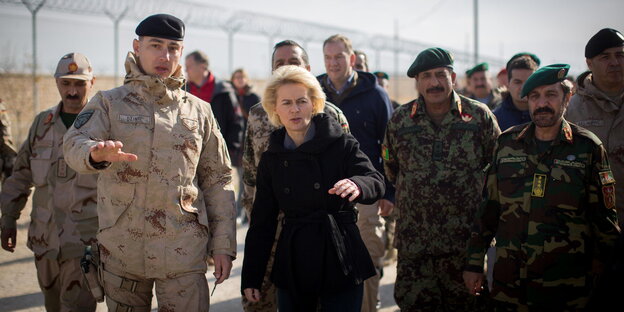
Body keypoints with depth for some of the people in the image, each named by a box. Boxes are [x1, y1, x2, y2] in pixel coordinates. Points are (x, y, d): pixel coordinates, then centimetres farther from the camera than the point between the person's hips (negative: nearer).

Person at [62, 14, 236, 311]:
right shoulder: (109, 103, 4)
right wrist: (96, 153, -37)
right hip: (121, 251, 0)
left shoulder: (199, 111, 8)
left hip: (184, 251, 0)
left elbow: (218, 181, 9)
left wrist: (223, 245, 3)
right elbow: (75, 144, -13)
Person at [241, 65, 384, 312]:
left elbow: (376, 182, -16)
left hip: (341, 263, -3)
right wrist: (251, 277, 5)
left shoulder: (341, 145, -4)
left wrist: (357, 185, -40)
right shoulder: (271, 159, 6)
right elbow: (262, 222, 9)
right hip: (293, 268, 3)